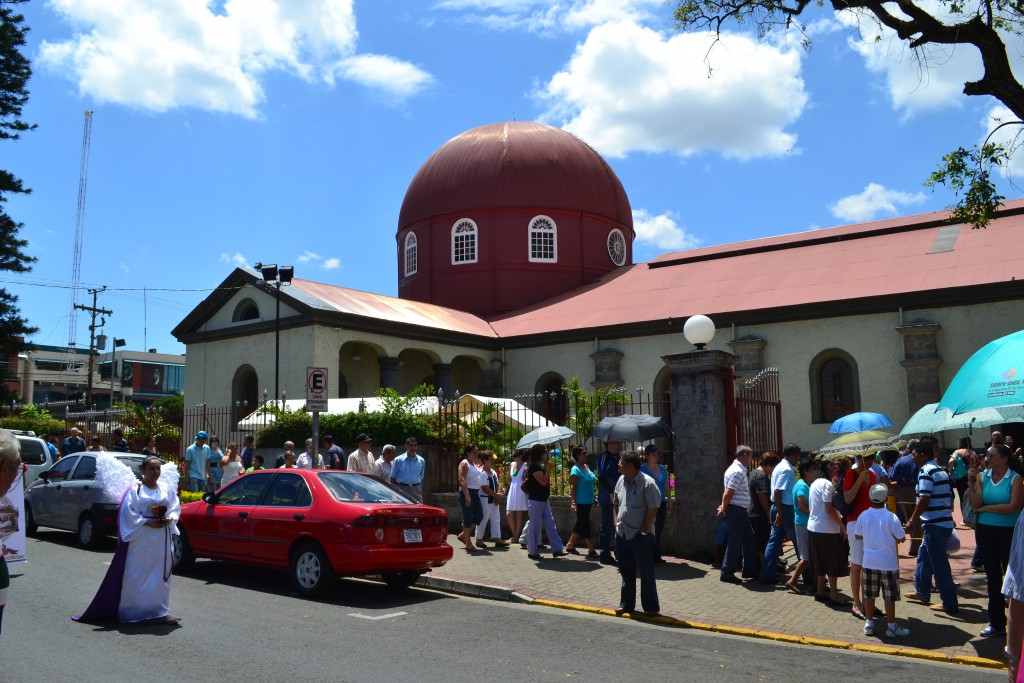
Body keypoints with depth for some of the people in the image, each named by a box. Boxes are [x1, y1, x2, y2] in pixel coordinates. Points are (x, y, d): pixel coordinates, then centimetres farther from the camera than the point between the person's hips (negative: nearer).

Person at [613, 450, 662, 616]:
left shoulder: (647, 483, -16)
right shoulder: (621, 481, 6)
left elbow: (653, 509, -16)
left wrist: (644, 530, -15)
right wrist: (617, 523, 9)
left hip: (641, 536, -7)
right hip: (622, 534, 7)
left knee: (646, 573, 2)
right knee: (626, 572, 16)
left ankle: (651, 607, 12)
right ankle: (626, 604, 28)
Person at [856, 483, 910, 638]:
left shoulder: (863, 516, -5)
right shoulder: (891, 518, -14)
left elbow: (858, 536, 5)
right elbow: (901, 538, -6)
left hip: (869, 561, 3)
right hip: (888, 562, -3)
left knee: (869, 594, 11)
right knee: (890, 596, 6)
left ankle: (869, 623, 19)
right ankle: (891, 626, 13)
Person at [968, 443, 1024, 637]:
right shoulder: (982, 476, 1)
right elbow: (976, 504, -5)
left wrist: (986, 507, -10)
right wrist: (971, 482, -14)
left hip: (1008, 532, -4)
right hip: (985, 531, 5)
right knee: (993, 577, 13)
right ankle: (996, 623, 24)